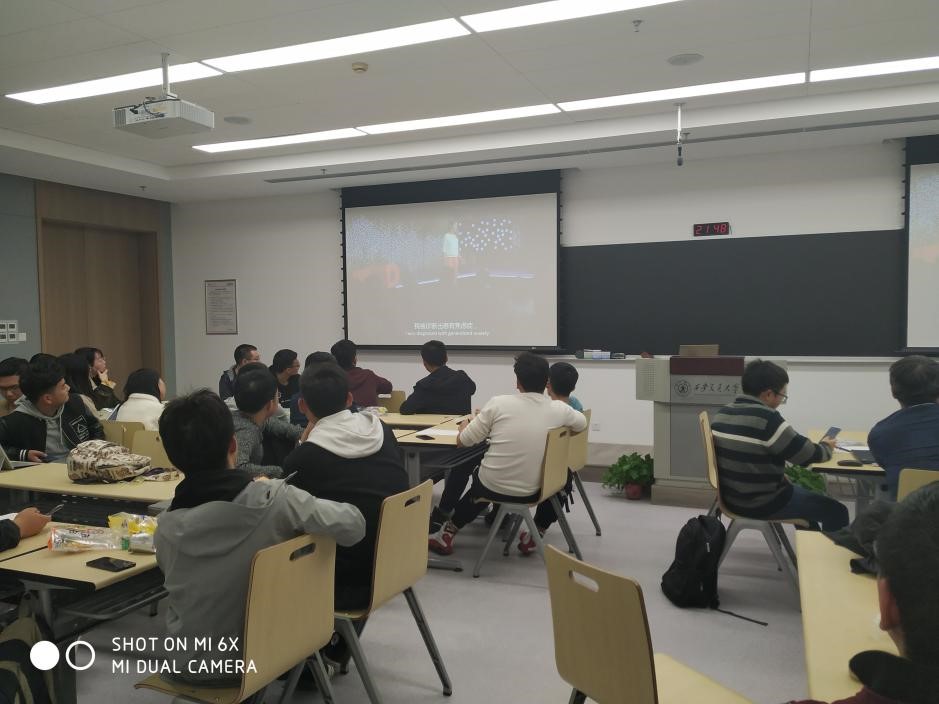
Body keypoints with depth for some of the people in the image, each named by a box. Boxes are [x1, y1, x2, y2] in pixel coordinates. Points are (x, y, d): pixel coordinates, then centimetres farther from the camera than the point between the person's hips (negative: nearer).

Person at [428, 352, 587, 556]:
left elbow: (462, 441, -5)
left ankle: (447, 534, 40)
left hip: (493, 487, -1)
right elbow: (582, 423, 16)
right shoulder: (559, 409, -8)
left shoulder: (499, 403, -14)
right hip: (532, 492, 1)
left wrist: (464, 426, 17)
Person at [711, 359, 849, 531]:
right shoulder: (767, 418, -24)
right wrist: (826, 447, 7)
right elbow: (807, 455, -14)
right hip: (762, 503, -9)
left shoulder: (723, 413, 2)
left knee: (805, 494, 33)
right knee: (836, 511, 7)